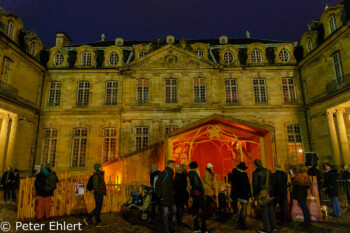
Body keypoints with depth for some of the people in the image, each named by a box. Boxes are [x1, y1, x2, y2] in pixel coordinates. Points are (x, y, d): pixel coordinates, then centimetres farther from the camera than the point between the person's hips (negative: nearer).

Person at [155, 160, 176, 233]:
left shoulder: (171, 174, 11)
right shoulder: (164, 173, -15)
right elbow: (157, 184, -17)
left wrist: (172, 193, 12)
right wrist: (159, 196, -17)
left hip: (171, 197, 9)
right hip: (164, 198, -9)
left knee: (174, 211, 15)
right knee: (165, 214, 1)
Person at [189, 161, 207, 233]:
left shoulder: (191, 174, 9)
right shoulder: (195, 174, -16)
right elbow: (197, 184, -25)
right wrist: (202, 190, -10)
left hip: (194, 193, 9)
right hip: (198, 193, -9)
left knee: (195, 210, 12)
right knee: (204, 209, -2)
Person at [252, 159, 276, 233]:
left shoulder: (256, 172, -12)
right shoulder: (268, 171, 5)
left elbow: (255, 184, -11)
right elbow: (271, 182, 11)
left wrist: (255, 195, -1)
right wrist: (271, 192, 18)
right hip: (269, 193, 6)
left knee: (264, 211, 2)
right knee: (270, 210, 15)